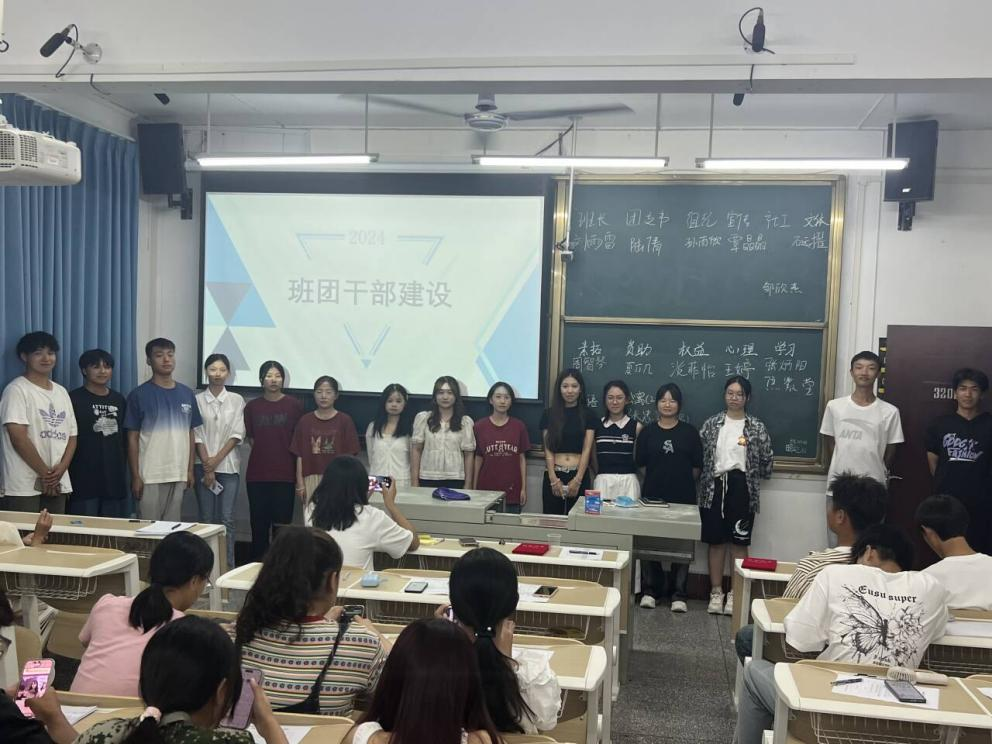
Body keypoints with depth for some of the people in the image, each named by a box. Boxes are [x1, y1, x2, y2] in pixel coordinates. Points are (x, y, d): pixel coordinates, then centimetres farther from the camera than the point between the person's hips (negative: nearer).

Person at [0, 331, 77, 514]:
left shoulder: (61, 392, 15)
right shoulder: (17, 389, -4)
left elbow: (72, 435, 12)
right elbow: (19, 438, -12)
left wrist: (61, 469, -5)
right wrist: (45, 474, -11)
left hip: (58, 484, 6)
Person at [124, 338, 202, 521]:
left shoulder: (187, 394, 9)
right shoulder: (139, 395, -3)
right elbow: (132, 438, -4)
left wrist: (190, 469, 8)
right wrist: (135, 475, -8)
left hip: (179, 475, 4)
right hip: (150, 476, -4)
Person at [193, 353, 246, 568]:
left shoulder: (236, 400, 4)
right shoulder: (197, 399, 2)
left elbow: (237, 434, 0)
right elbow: (197, 435, -1)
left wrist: (217, 459, -9)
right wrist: (207, 466, -7)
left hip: (229, 466, 0)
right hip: (204, 465, 0)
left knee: (227, 518, -2)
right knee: (206, 518, 3)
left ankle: (228, 565, 2)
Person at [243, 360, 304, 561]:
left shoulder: (294, 405, 0)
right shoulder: (252, 406, 6)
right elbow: (249, 438, 15)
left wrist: (299, 472, 0)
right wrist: (264, 452, 2)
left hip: (285, 474, -2)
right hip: (257, 474, 2)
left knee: (282, 523, 1)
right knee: (259, 524, 6)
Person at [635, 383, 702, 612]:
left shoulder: (689, 432, 4)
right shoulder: (648, 432, 6)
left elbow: (697, 467, 5)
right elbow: (641, 464, 5)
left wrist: (684, 483, 1)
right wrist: (658, 481, 0)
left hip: (683, 498, -1)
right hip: (653, 496, 1)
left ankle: (678, 595, 9)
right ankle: (650, 591, 14)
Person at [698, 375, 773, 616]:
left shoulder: (757, 427, 2)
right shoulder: (711, 424, 6)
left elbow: (766, 461, 4)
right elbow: (698, 456, 6)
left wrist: (750, 476, 5)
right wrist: (705, 482, 2)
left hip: (742, 488, -1)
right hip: (715, 487, 1)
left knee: (739, 542, 2)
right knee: (716, 541, 5)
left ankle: (735, 593, 11)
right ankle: (716, 592, 13)